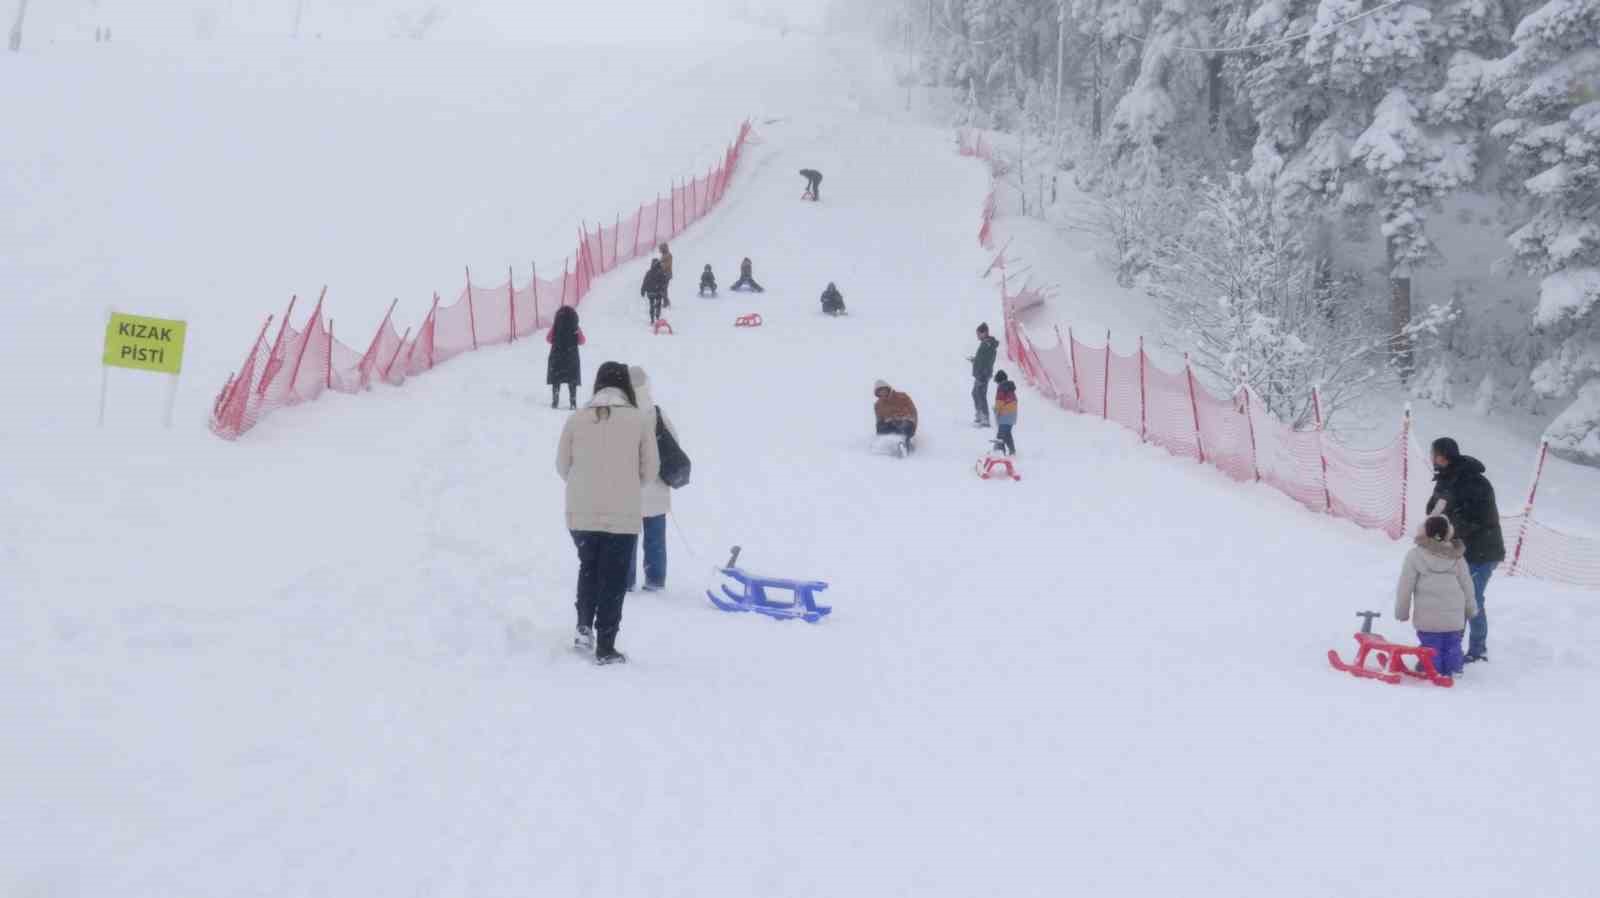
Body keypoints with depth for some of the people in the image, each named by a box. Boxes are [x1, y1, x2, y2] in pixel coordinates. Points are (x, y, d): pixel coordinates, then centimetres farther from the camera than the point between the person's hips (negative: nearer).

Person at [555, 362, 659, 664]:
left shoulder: (576, 419, -2)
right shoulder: (638, 419, -6)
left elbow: (562, 465, 6)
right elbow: (650, 469, -1)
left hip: (581, 513, 2)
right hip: (623, 515, -2)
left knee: (588, 566, 25)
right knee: (614, 577, 8)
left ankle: (584, 626, 14)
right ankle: (605, 648, 9)